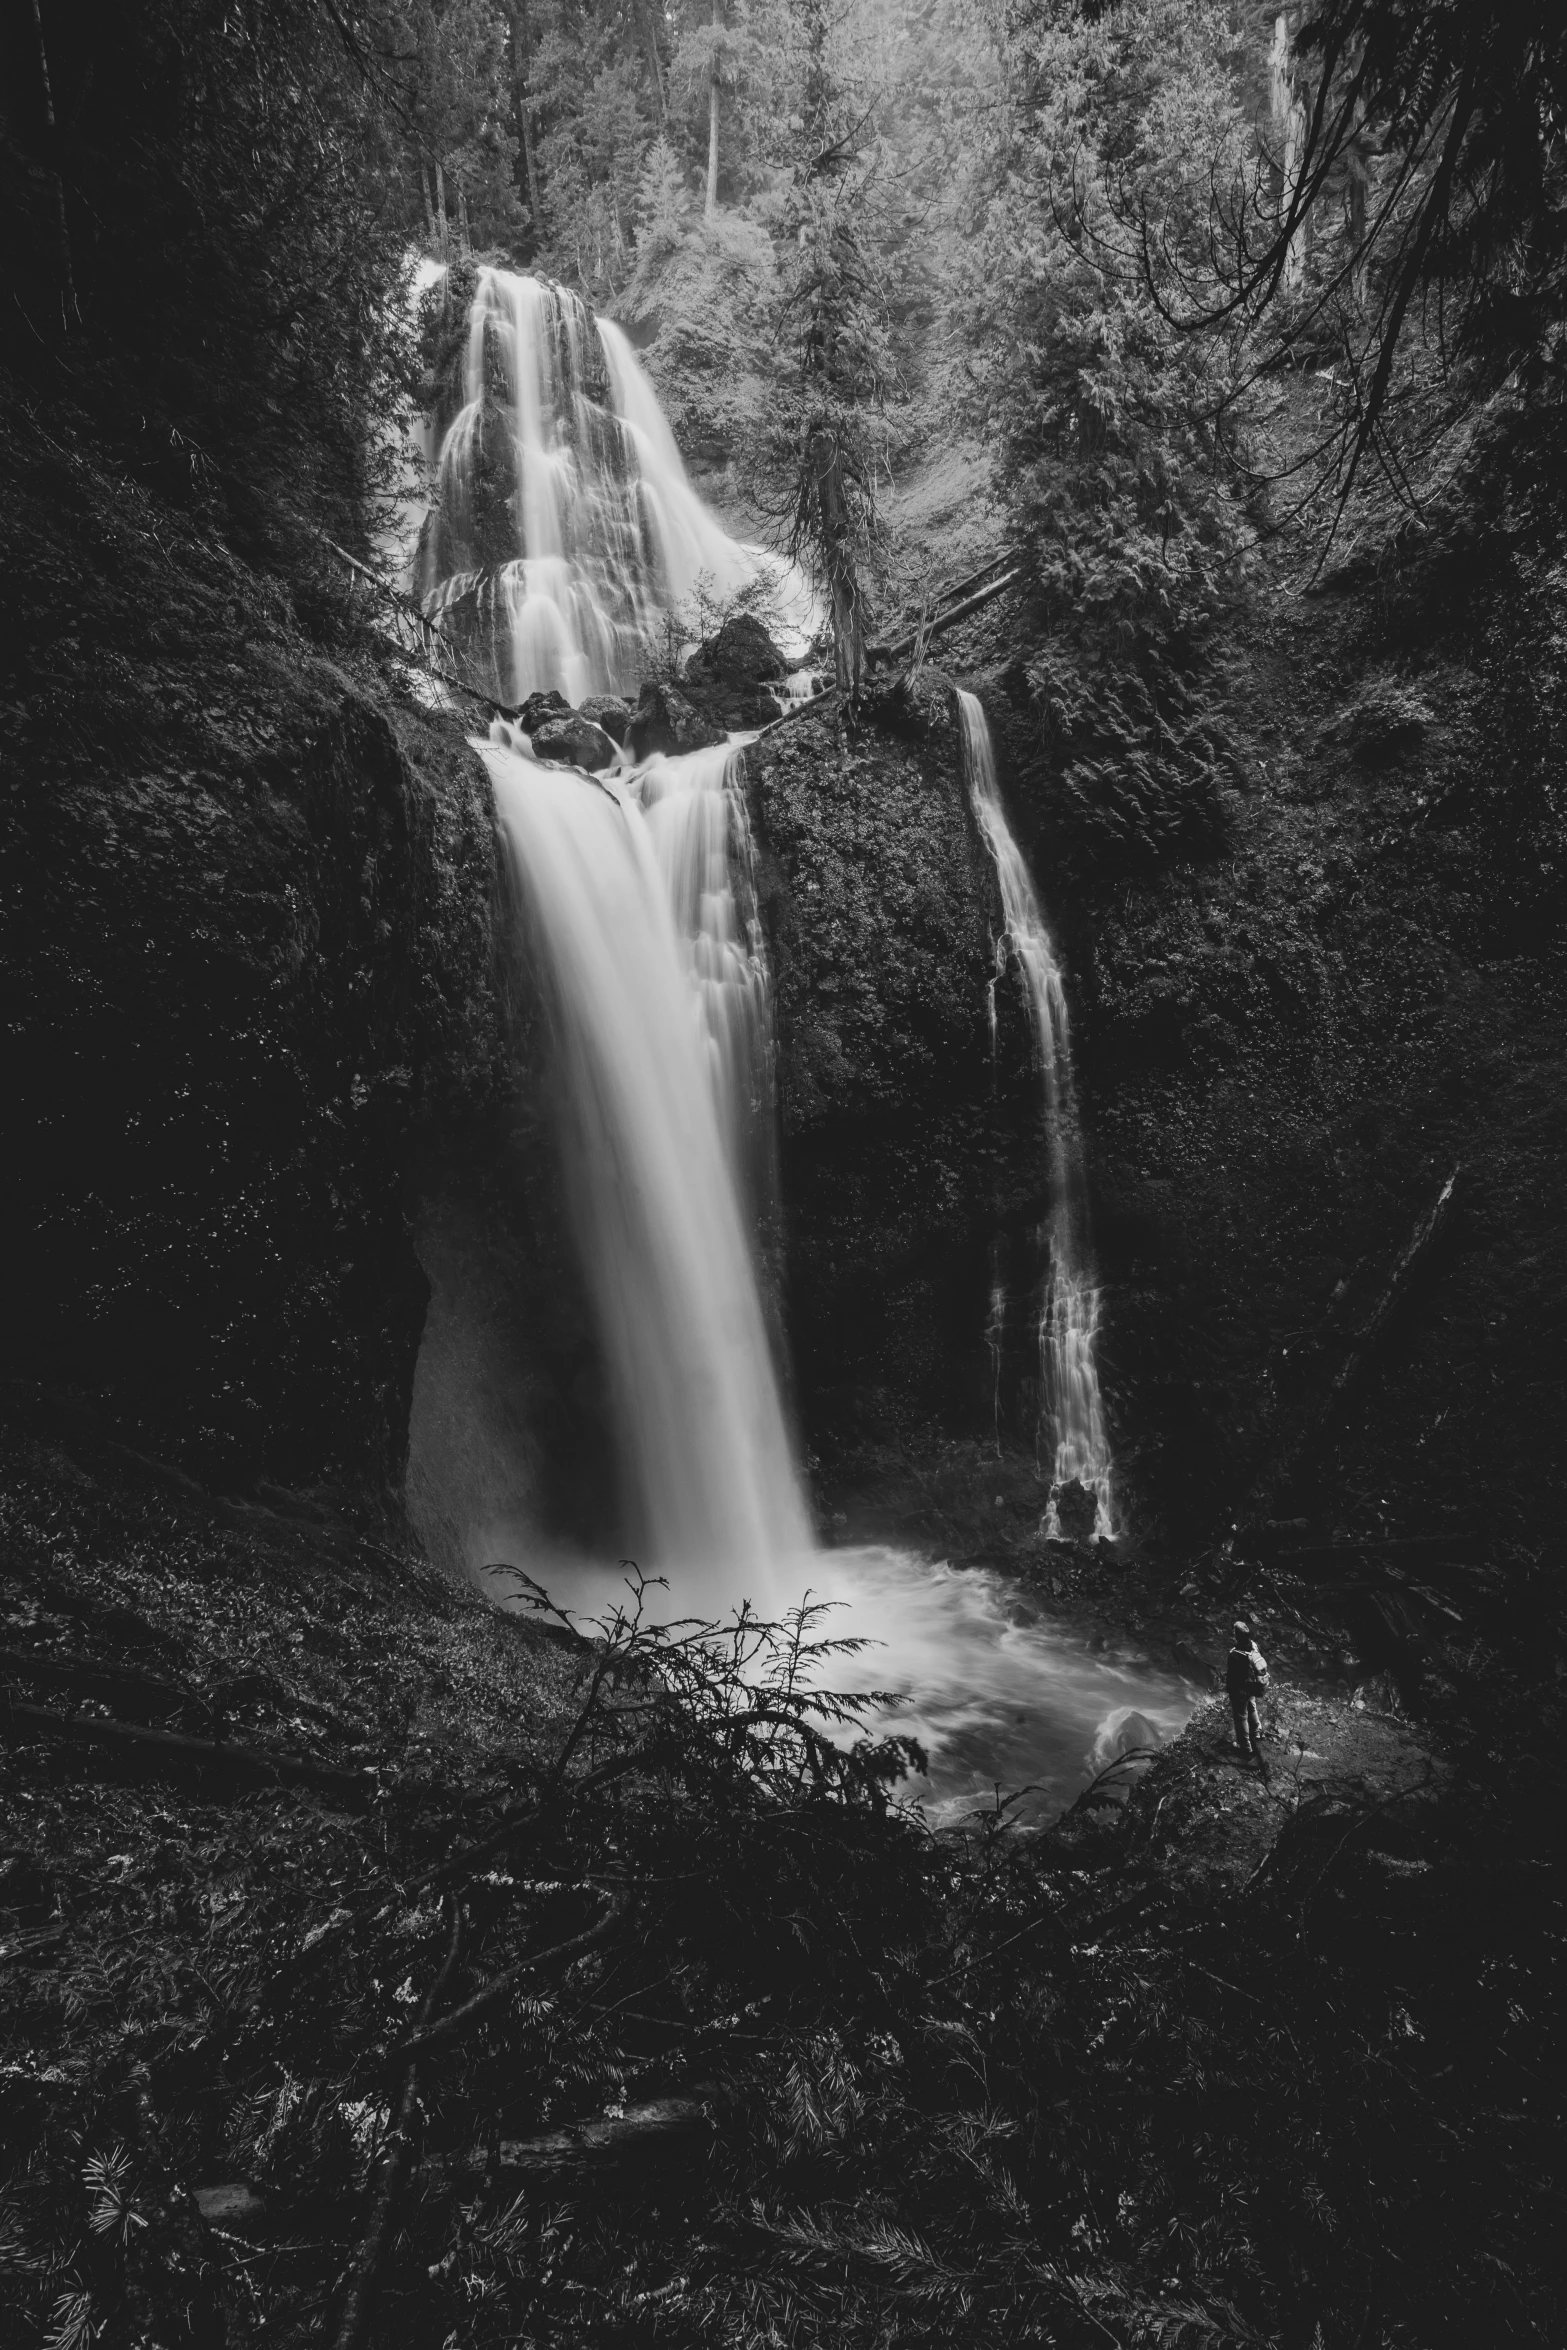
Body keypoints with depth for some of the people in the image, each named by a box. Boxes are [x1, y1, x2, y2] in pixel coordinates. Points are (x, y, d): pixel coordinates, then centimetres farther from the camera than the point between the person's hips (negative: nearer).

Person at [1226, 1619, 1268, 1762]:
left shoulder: (1236, 1655, -38)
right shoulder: (1255, 1646, -19)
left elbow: (1231, 1675, -25)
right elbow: (1263, 1663, -1)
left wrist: (1228, 1687, -6)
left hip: (1240, 1690, -6)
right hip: (1253, 1687, 7)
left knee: (1241, 1716, 16)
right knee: (1252, 1709, 33)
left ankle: (1245, 1746, 33)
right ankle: (1257, 1733, 57)